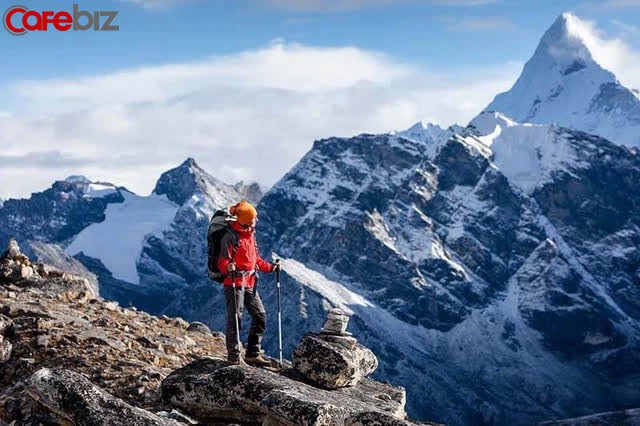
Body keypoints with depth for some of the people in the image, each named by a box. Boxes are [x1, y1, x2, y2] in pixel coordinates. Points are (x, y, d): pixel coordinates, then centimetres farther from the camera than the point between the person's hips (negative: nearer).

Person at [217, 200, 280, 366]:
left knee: (260, 316, 7)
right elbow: (223, 261, -16)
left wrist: (270, 267, 18)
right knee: (235, 319, -5)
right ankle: (234, 356, 3)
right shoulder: (230, 236, -11)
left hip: (249, 283, 9)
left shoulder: (251, 234, 15)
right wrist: (228, 267, -37)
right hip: (234, 282, -8)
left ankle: (253, 354, 15)